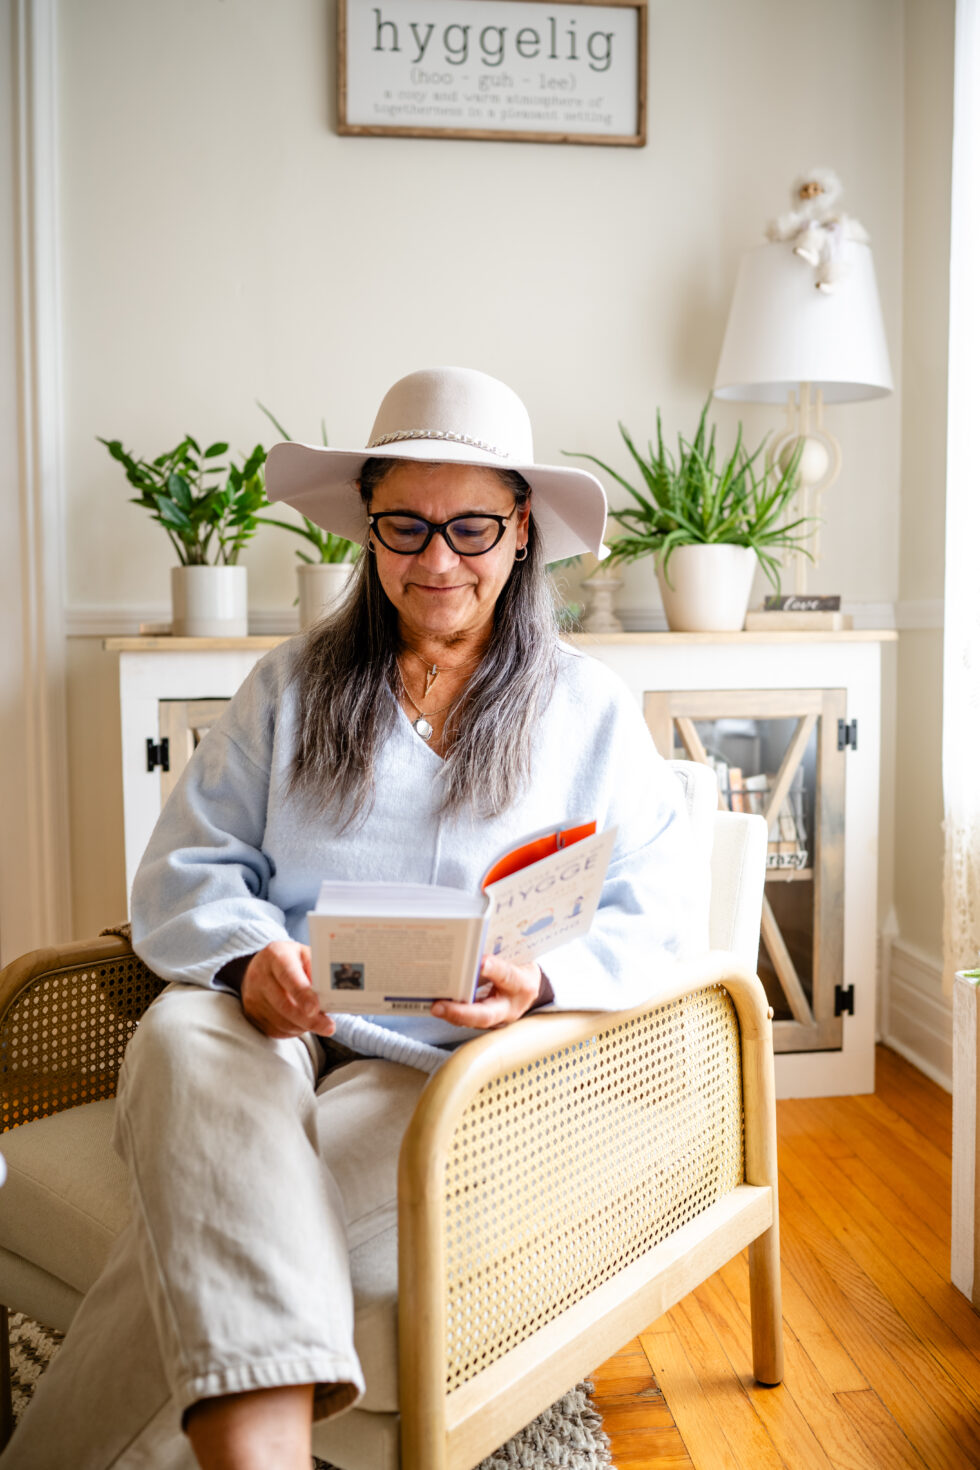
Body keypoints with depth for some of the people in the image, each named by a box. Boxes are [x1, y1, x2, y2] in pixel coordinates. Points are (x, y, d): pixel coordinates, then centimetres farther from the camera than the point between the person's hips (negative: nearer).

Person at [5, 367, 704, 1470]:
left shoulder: (591, 710, 11)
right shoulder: (290, 687, 14)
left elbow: (659, 915, 5)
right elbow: (184, 870, 7)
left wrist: (540, 984, -17)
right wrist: (250, 956, -16)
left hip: (455, 1065, -1)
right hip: (270, 1027, 2)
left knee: (205, 1207, -32)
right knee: (181, 1033, -36)